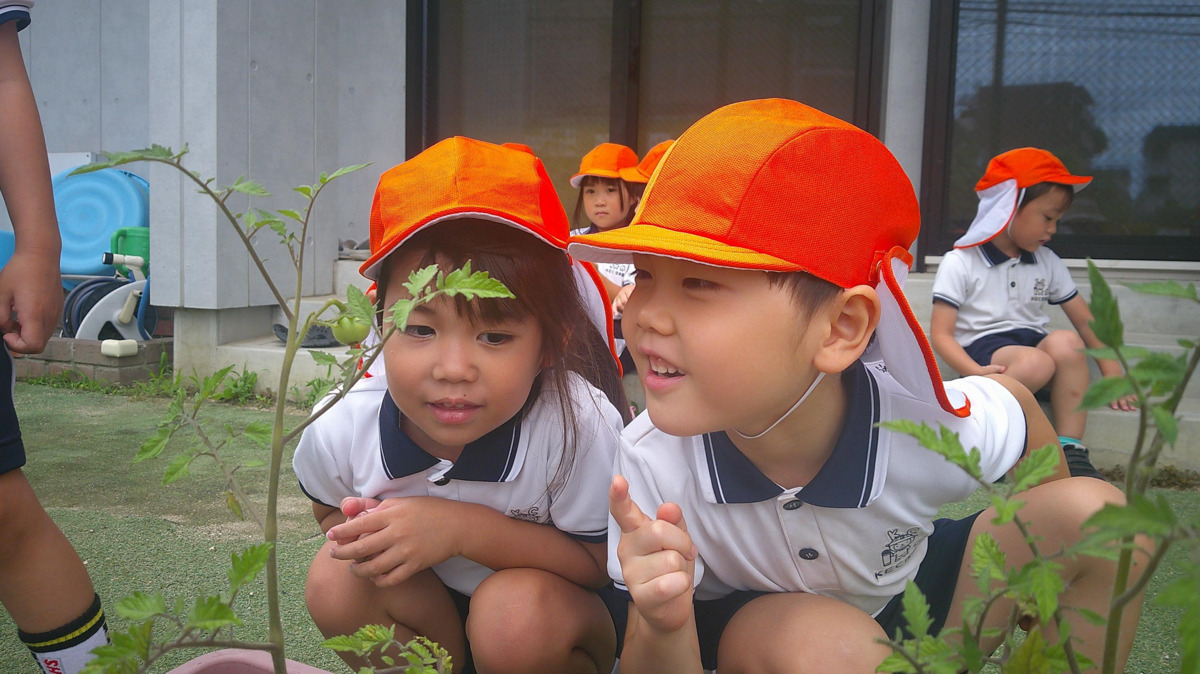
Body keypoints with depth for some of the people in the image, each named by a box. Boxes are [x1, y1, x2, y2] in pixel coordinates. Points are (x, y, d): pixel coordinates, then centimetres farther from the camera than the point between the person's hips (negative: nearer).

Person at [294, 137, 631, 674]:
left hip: (564, 617, -3)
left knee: (517, 613, -34)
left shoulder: (580, 425, -33)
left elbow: (601, 564, -22)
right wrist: (364, 534, -24)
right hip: (428, 608, 3)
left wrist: (467, 528, -35)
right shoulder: (340, 429, -22)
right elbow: (330, 514, 1)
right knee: (335, 579, -22)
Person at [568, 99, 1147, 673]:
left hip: (906, 598, 3)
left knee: (1092, 511, -14)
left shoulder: (931, 429, -30)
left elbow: (1016, 402, -3)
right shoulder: (651, 462, -32)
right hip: (741, 624, -3)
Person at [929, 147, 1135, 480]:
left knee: (1065, 342, -30)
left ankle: (1070, 450, -28)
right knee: (1036, 362, -36)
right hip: (982, 347, -5)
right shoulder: (960, 263, -3)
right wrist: (977, 374, -25)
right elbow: (941, 335, -8)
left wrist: (1111, 371, 6)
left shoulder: (1047, 263, 15)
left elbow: (1085, 321, 18)